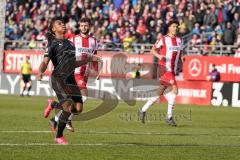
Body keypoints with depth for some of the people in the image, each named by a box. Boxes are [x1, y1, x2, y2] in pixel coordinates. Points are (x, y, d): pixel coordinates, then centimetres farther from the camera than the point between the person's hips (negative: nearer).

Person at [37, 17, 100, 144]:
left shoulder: (69, 43, 20)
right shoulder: (53, 43, 0)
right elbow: (45, 62, -10)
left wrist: (88, 59, 21)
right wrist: (40, 72, -30)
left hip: (70, 79, 7)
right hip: (59, 78, -7)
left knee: (78, 108, -4)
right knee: (68, 106, -18)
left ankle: (53, 105, 24)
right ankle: (59, 137, -2)